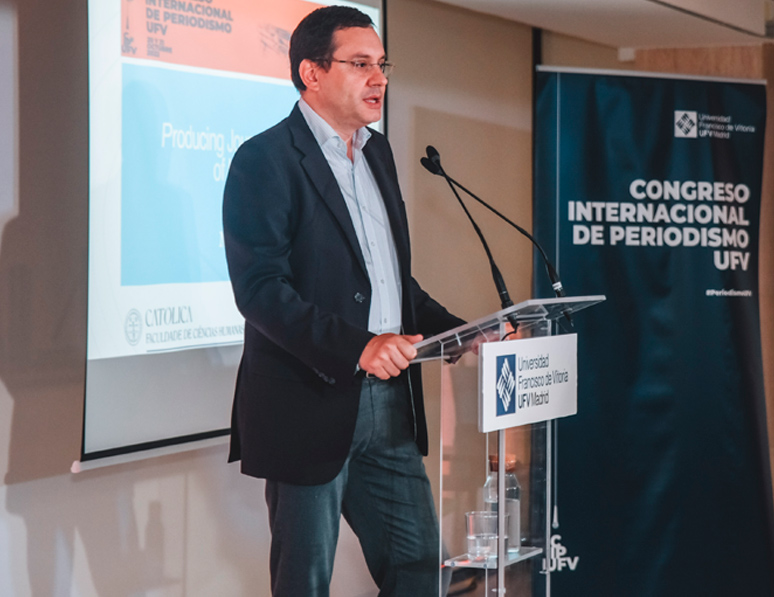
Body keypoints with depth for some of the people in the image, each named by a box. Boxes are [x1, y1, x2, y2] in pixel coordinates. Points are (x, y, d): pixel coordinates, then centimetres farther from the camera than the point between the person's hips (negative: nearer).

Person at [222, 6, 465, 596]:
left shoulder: (377, 153, 16)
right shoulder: (265, 159, -9)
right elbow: (260, 287, -19)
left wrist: (457, 331, 9)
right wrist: (354, 346, -29)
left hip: (389, 401, 8)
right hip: (310, 407, -7)